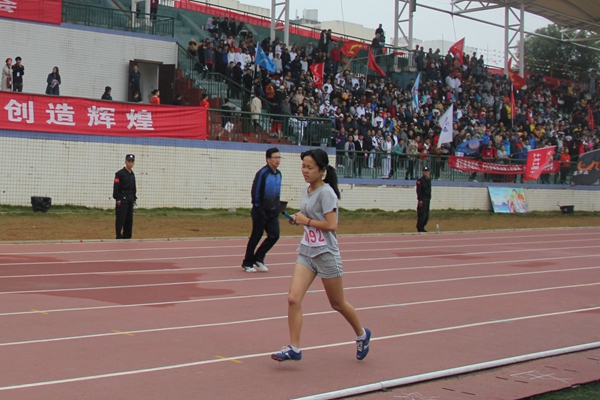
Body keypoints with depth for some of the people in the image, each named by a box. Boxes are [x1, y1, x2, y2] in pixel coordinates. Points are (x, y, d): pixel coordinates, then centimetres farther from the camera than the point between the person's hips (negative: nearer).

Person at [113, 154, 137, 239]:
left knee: (129, 219, 9)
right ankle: (119, 236, -7)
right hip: (122, 199, -7)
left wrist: (134, 198, 17)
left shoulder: (132, 174, 16)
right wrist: (118, 199, -16)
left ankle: (127, 236, 16)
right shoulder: (120, 173, -7)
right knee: (121, 219, -8)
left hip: (130, 199, 7)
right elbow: (116, 187, -12)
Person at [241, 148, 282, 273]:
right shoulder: (262, 173, -15)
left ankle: (258, 258, 17)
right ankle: (247, 263, 15)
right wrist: (258, 208, -15)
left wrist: (277, 208, 12)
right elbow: (255, 192, -15)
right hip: (261, 212, -7)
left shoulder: (278, 174, 7)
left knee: (274, 236, 0)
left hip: (273, 212, 7)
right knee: (255, 237, 2)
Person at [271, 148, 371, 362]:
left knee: (337, 304, 9)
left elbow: (331, 225, -22)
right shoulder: (306, 190, 8)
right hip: (306, 252, 7)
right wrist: (299, 219, 4)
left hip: (326, 254, -7)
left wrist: (306, 220, -15)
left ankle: (362, 335, 33)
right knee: (293, 298, -9)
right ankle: (294, 348, -4)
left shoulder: (326, 192, -15)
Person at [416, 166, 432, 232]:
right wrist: (420, 200, -19)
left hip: (427, 199, 8)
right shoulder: (420, 180, -9)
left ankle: (422, 228, 16)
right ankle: (419, 228, -4)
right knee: (422, 215, -9)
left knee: (426, 215, 9)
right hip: (422, 200, -8)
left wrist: (429, 198, 14)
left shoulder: (429, 180, 16)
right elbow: (418, 191, -14)